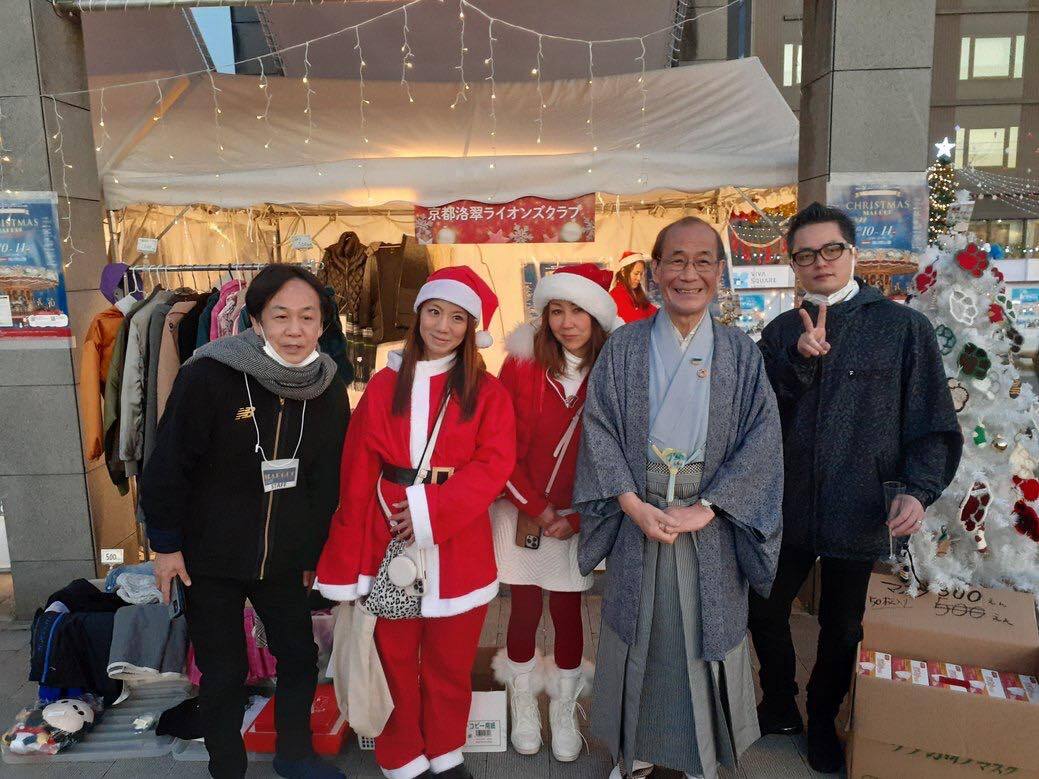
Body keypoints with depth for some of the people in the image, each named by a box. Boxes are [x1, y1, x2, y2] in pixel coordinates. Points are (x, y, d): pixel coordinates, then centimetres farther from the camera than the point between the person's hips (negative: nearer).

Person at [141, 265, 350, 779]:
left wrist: (314, 548, 10)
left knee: (301, 657, 14)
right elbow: (169, 464, -12)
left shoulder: (328, 388, -5)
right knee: (224, 674, 9)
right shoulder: (207, 376, -19)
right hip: (211, 559, -4)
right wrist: (166, 544, -8)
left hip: (283, 558, 4)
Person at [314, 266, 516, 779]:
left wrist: (432, 509, -18)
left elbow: (496, 463, -8)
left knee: (450, 659, 11)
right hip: (391, 538, 1)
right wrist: (350, 553, -4)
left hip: (457, 543, 0)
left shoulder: (488, 392, 3)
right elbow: (357, 471, 2)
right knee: (395, 656, 9)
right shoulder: (384, 385, 5)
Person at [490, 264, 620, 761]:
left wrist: (575, 519, -8)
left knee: (567, 612, 11)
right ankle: (523, 708, 33)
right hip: (521, 512, 0)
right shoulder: (521, 365, -8)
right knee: (525, 610, 10)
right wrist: (536, 510, -10)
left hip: (577, 520, 1)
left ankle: (563, 712, 32)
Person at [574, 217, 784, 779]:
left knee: (706, 636, 11)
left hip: (710, 521, 0)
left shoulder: (740, 353, 1)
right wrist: (633, 504, -15)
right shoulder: (624, 347, 0)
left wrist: (705, 508, -15)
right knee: (637, 633, 12)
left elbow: (761, 438, -6)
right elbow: (599, 427, -5)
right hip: (639, 515, 0)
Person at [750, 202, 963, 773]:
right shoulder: (781, 332, 5)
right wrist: (800, 357, -19)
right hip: (787, 507, 2)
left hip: (860, 512, -2)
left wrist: (919, 490, -17)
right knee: (764, 611, 14)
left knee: (841, 627, 16)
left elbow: (933, 424, -3)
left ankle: (822, 722, 42)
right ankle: (780, 707, 41)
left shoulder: (903, 328, -4)